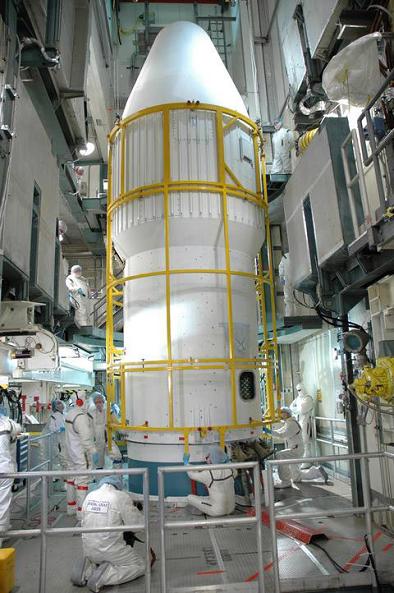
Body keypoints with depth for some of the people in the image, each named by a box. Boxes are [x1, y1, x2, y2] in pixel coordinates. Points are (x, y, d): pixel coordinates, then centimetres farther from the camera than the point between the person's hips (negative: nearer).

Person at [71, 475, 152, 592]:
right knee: (140, 566, 10)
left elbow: (84, 522, 11)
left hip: (88, 550, 7)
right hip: (110, 550, -6)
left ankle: (86, 570, 7)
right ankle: (104, 576, -8)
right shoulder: (122, 496, -13)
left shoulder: (89, 496, 4)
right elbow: (138, 524, -8)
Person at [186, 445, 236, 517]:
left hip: (217, 511, -4)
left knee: (189, 497, 8)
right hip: (231, 509, 4)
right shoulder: (230, 470, -9)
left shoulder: (208, 474, -22)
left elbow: (192, 474, -4)